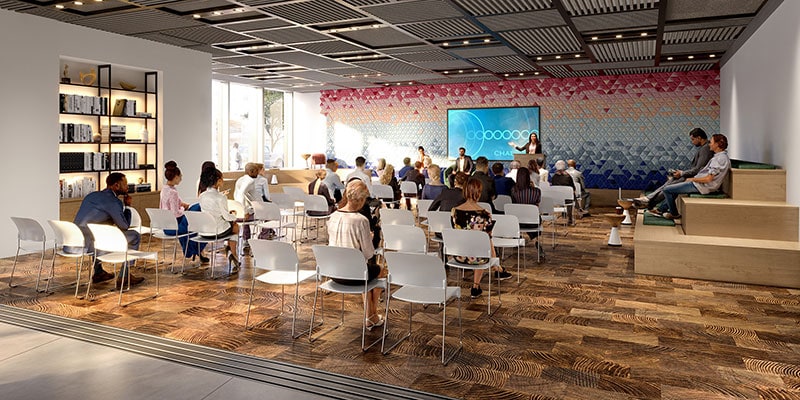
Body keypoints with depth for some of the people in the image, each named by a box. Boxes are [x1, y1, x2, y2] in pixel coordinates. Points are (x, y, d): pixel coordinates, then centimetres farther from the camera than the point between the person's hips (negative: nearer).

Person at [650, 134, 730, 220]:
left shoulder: (720, 159, -22)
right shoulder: (720, 156, 10)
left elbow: (708, 179, -25)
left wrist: (692, 179, -11)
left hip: (702, 186, -11)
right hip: (700, 183, 11)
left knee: (667, 189, -7)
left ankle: (674, 214, 8)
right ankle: (661, 209, 24)